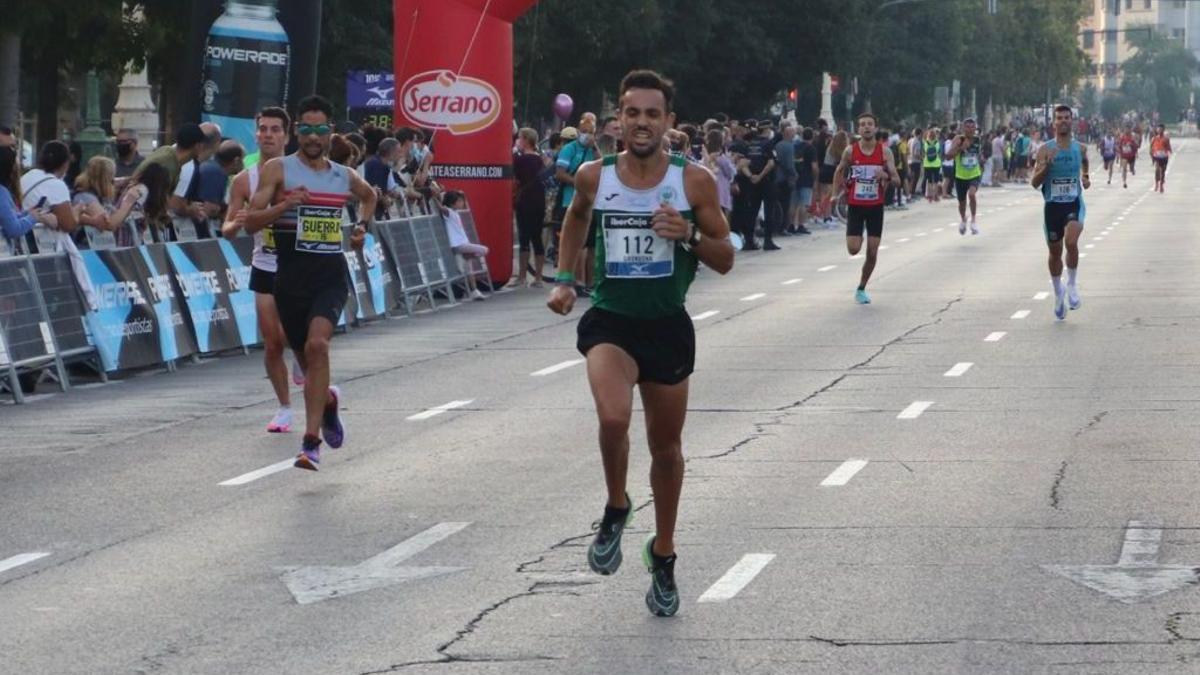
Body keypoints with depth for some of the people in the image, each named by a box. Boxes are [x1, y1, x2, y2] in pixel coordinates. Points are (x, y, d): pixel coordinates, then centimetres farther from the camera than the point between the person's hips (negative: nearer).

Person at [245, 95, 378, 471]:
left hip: (331, 275, 0)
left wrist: (363, 225, 18)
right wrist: (285, 205, -23)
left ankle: (311, 442, -23)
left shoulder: (344, 177, 10)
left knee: (317, 344, -22)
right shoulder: (278, 170, -1)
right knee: (306, 356, 10)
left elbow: (369, 195, 34)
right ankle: (328, 401, 47)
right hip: (291, 276, 0)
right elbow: (251, 221, -9)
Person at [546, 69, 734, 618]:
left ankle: (662, 555, 33)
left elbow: (725, 260, -1)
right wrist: (564, 279, 8)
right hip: (609, 320, -1)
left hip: (667, 325, 1)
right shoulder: (594, 176, -4)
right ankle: (616, 508, 2)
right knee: (613, 418, -28)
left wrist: (690, 235, -21)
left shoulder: (694, 181, -8)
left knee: (666, 447, 13)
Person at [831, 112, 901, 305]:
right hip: (855, 206, 0)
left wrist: (886, 176, -27)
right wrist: (837, 193, 4)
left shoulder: (885, 152, -5)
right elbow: (839, 171, 13)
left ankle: (861, 289, 17)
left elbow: (897, 181, -6)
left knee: (872, 252, 0)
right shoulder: (850, 151, -5)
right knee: (853, 249, -11)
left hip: (875, 206, 0)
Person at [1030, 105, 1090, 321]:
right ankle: (1058, 292, 32)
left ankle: (1072, 285, -5)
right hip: (1053, 205, 0)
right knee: (1055, 251, 10)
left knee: (1071, 241, -25)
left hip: (1075, 204, 0)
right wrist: (1046, 165, -22)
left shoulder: (1081, 148, 3)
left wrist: (1086, 179, 13)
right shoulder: (1045, 150, -4)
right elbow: (1034, 183, -9)